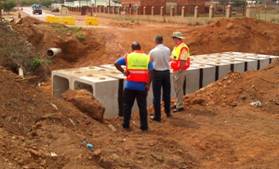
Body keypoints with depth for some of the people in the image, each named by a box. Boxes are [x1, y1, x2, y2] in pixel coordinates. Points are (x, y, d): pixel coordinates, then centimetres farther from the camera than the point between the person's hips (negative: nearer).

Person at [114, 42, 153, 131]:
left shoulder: (128, 56, 3)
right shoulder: (147, 57, 3)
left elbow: (116, 63, -6)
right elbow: (150, 72, -5)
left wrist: (123, 71, -1)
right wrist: (148, 84, -3)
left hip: (130, 85, 0)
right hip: (142, 86, 0)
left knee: (127, 105, 12)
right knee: (142, 106, 9)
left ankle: (126, 124, 15)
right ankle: (144, 126, 12)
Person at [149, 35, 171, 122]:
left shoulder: (153, 51, -12)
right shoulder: (167, 50, -3)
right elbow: (168, 59, 6)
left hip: (157, 73, -4)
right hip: (166, 72, 4)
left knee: (157, 95, 2)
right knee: (167, 93, 17)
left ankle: (157, 116, 6)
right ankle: (168, 112, 32)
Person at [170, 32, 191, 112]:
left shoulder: (183, 48, -18)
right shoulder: (176, 47, 13)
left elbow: (183, 61, -22)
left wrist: (180, 70, -21)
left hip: (180, 71, -10)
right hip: (175, 70, 10)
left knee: (179, 88, -5)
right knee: (176, 87, 18)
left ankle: (180, 106, 3)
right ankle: (177, 103, 30)